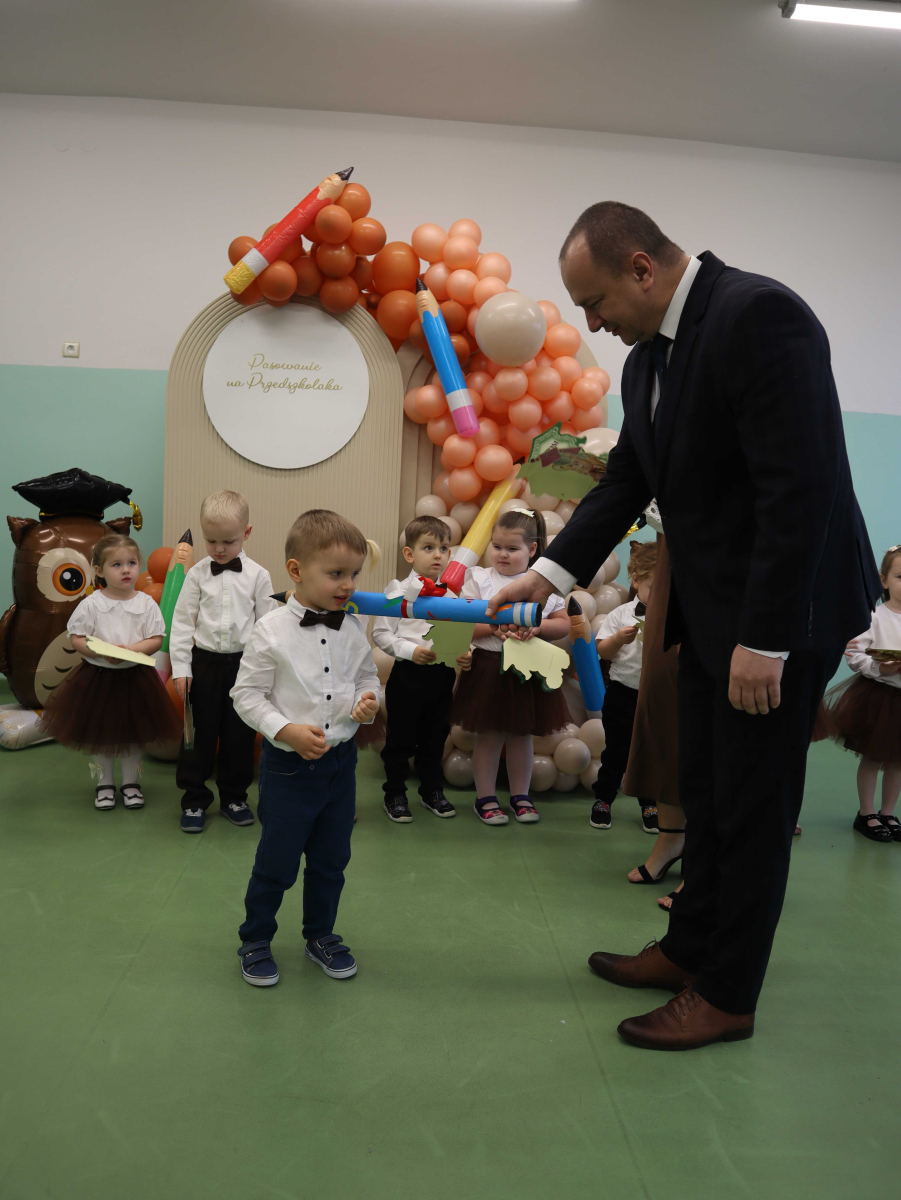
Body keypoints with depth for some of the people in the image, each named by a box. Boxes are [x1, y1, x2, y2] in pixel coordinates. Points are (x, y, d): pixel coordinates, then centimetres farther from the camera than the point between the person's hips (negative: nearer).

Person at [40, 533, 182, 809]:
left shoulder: (146, 602, -4)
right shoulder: (91, 604, -7)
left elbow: (156, 639, -6)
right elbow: (76, 639, -7)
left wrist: (131, 649, -22)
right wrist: (103, 651, -22)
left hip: (135, 676, 1)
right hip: (98, 675, -1)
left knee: (133, 733, 11)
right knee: (101, 732, 10)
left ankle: (130, 783, 27)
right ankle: (105, 783, 28)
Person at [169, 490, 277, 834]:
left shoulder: (258, 576, -1)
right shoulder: (197, 574, 0)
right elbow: (182, 621, 1)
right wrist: (181, 667, -4)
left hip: (243, 663, 0)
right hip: (205, 661, 0)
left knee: (240, 733, 9)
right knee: (199, 732, 7)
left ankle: (234, 796, 26)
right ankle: (194, 800, 21)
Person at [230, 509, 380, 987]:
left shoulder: (354, 627, -2)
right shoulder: (271, 631, -14)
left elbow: (367, 676, 11)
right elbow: (246, 694, -10)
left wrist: (367, 701, -11)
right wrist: (286, 730, -21)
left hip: (341, 759, 5)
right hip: (289, 764, -4)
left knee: (331, 860, 18)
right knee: (277, 861, 9)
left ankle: (320, 935, 40)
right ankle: (255, 940, 33)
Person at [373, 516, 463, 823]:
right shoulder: (399, 591, -5)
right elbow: (380, 633, -7)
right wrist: (411, 650, -19)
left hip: (443, 673, 4)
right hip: (408, 673, -4)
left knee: (435, 736, 17)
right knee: (400, 736, 7)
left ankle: (432, 791, 33)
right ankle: (394, 794, 22)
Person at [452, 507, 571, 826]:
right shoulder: (479, 579, 0)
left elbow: (565, 624, 4)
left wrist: (537, 626, -13)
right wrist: (493, 627, -18)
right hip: (488, 668, -2)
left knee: (522, 735, 12)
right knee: (488, 736, 5)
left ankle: (520, 795, 27)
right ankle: (485, 798, 19)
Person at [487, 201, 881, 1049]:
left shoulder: (758, 314, -19)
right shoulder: (647, 359, 8)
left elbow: (801, 488, -24)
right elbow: (626, 484, 11)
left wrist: (765, 639, -23)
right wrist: (550, 573, 0)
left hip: (781, 612, -8)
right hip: (710, 608, 9)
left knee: (752, 804, 4)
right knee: (705, 791, 18)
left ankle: (726, 995, 22)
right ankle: (689, 948, 36)